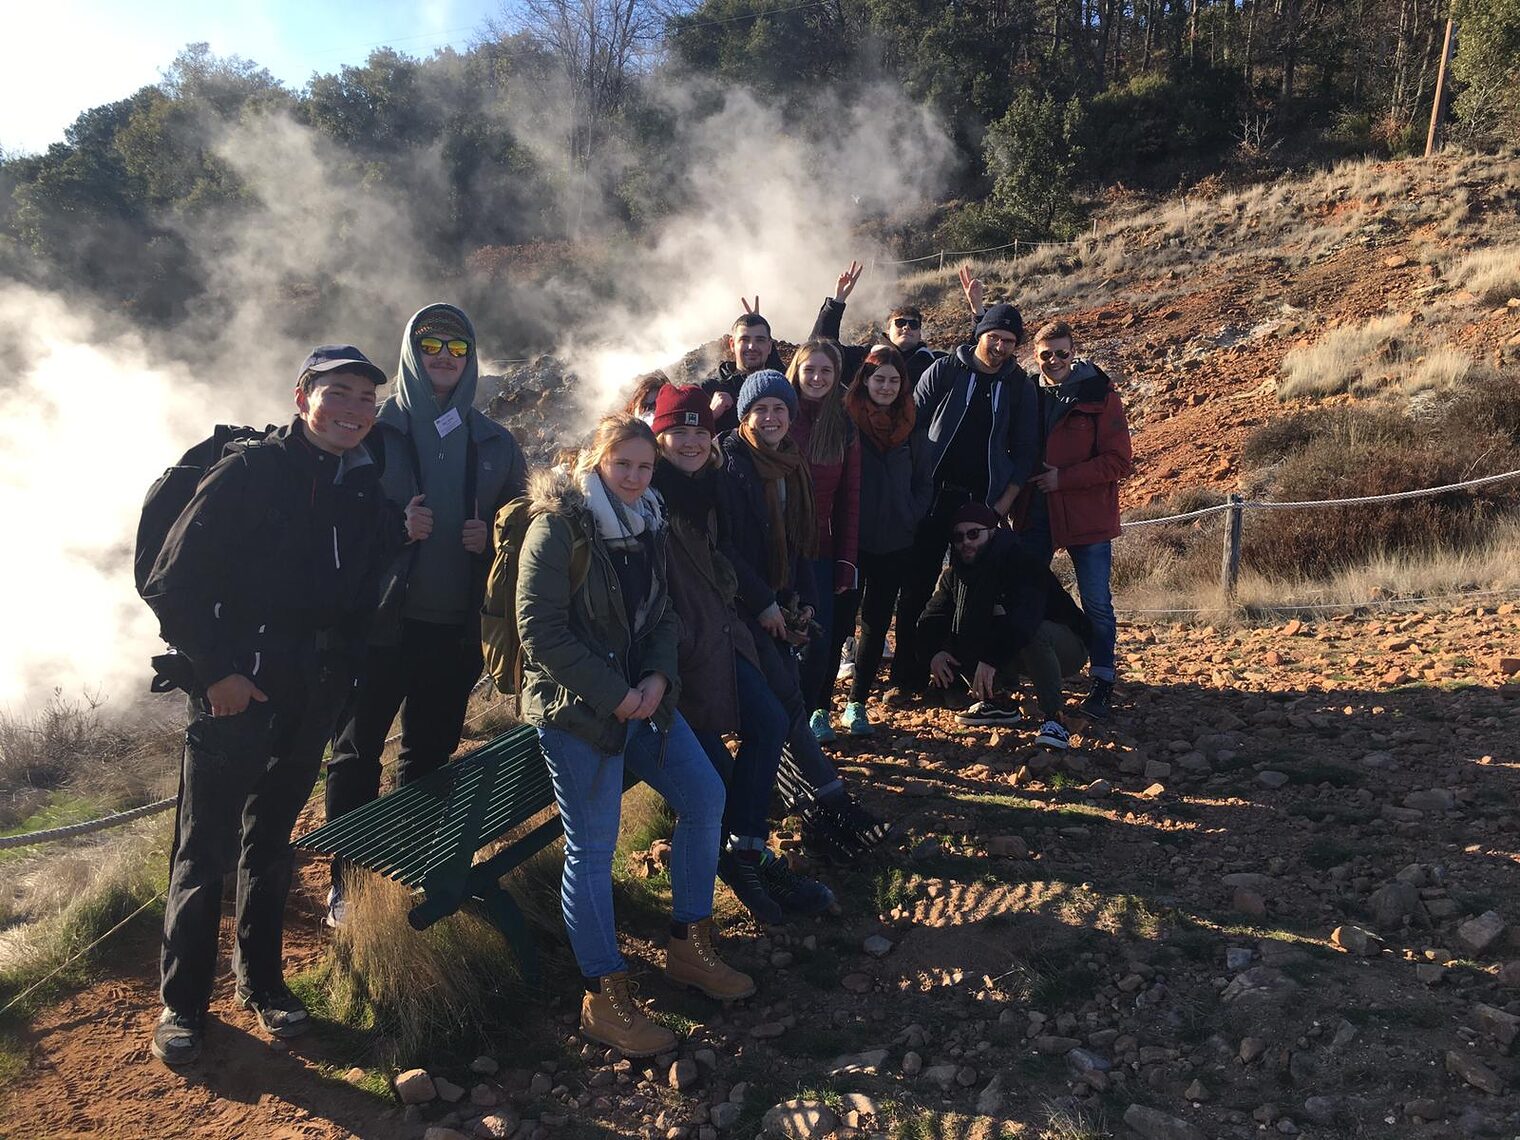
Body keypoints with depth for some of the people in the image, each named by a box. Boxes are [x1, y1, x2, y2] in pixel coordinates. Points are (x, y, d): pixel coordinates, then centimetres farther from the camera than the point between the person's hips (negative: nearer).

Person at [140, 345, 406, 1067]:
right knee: (205, 848, 3)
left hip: (314, 696, 5)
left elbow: (364, 593, 13)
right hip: (237, 688, -5)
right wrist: (216, 671, -13)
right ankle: (182, 1002, 20)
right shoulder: (249, 472, -9)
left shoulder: (365, 488, 7)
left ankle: (261, 979, 33)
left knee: (271, 839, 18)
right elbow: (172, 582, -11)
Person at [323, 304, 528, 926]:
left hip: (457, 625, 3)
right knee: (357, 752, 2)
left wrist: (489, 536, -5)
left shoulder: (494, 443, 10)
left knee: (431, 753, 13)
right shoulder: (375, 429, 1)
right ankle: (346, 882, 14)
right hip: (381, 619, -3)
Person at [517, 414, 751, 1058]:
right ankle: (604, 999, 7)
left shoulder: (649, 524, 10)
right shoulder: (558, 527, -13)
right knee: (591, 847, -6)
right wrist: (614, 695, -18)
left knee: (705, 796, 5)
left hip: (641, 697, 8)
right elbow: (541, 632, -18)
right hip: (574, 708, -8)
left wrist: (658, 678, -7)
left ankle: (688, 948, 21)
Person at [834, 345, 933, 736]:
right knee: (839, 622, -5)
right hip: (851, 541, -4)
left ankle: (857, 704, 21)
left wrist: (912, 516, 1)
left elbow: (924, 482, 14)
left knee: (877, 625, 10)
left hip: (896, 543, 4)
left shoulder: (911, 427, 7)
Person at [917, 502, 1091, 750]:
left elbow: (1024, 619, -41)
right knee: (949, 640, -13)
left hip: (1063, 646, -6)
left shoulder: (1022, 563, -26)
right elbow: (933, 617, -9)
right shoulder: (953, 575, -2)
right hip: (1011, 657, 6)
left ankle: (1053, 718, -31)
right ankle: (993, 703, -5)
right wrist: (936, 651, -29)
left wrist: (991, 660, -49)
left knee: (1036, 633, -40)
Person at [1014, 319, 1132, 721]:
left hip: (1087, 515, -4)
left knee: (1097, 604, 3)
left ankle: (1101, 686, 15)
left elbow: (1120, 461, -10)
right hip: (1034, 515, 4)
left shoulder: (1100, 397, -6)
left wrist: (1063, 478, -17)